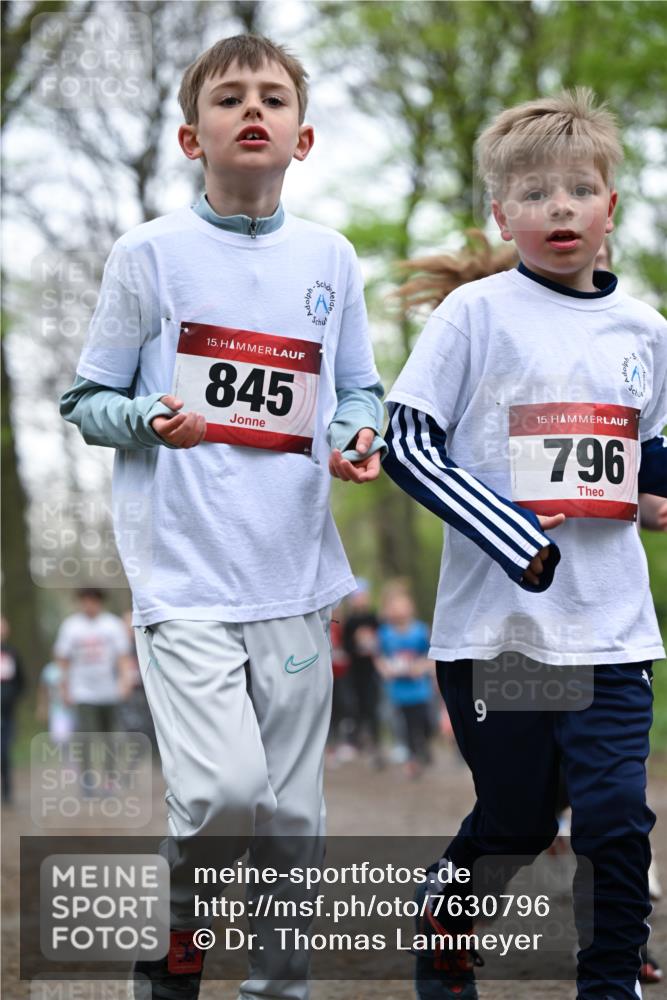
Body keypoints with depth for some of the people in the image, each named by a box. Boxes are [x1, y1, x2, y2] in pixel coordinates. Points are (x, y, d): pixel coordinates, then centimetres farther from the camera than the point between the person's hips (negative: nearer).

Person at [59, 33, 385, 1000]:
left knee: (290, 810, 8)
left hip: (294, 570, 4)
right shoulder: (151, 254, 0)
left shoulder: (331, 258, 9)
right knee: (223, 790, -17)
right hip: (184, 568, -4)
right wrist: (152, 418, -16)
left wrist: (360, 436, -4)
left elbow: (358, 391, 18)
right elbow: (86, 400, 4)